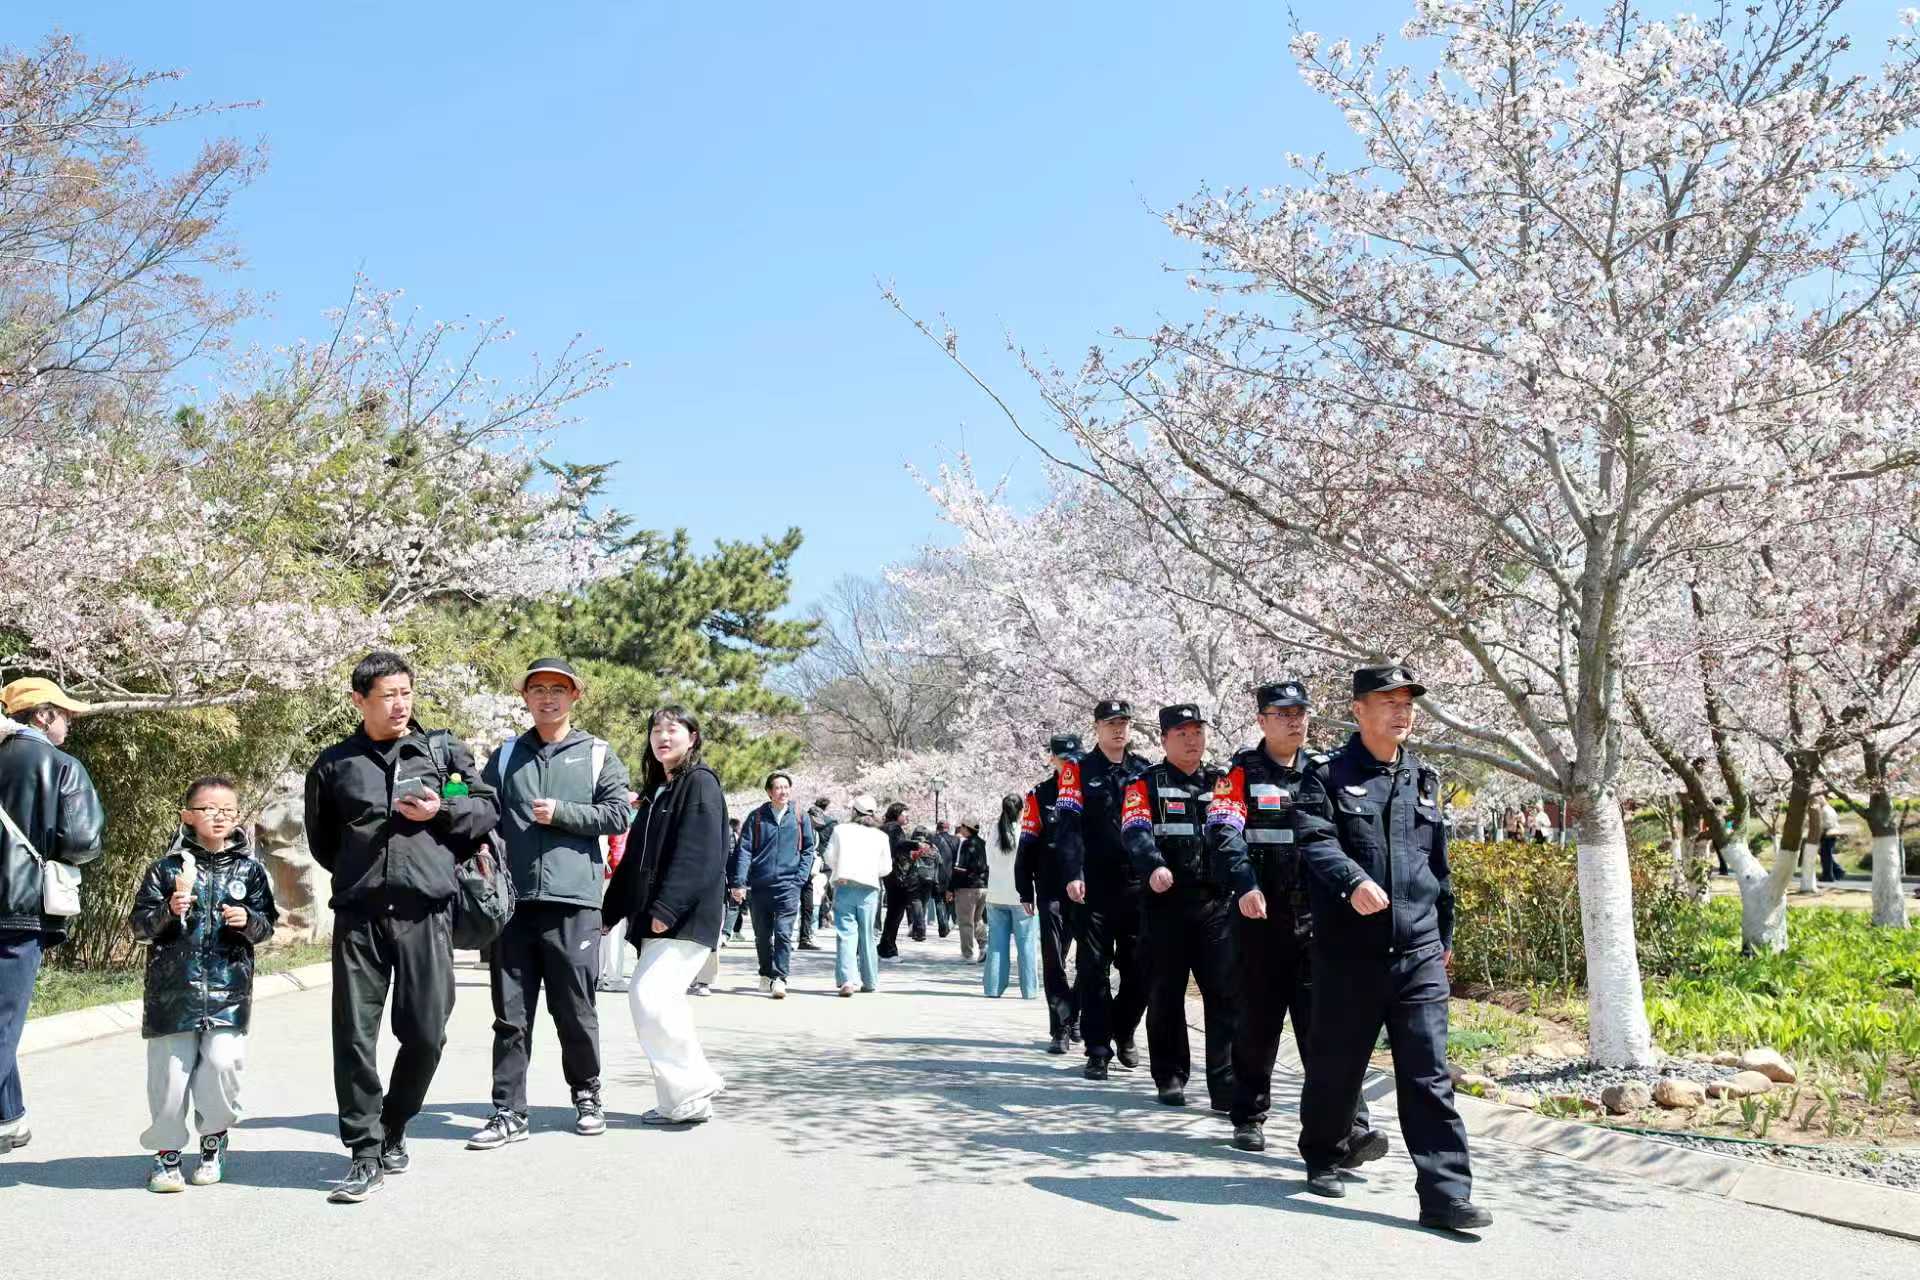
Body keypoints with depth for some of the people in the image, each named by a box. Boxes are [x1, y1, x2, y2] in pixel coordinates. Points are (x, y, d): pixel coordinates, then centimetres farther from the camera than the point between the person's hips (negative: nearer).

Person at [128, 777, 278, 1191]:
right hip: (173, 987, 0)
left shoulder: (249, 869, 7)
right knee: (170, 1069, 1)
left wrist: (248, 920, -10)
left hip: (229, 989, 0)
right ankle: (167, 1153, 17)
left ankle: (214, 1140, 14)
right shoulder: (167, 867, 4)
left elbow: (266, 924, 11)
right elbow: (138, 924, 5)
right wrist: (168, 911, -14)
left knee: (222, 1062, -10)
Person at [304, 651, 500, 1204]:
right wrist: (359, 872, 12)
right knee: (355, 1036, -1)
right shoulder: (334, 763, 11)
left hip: (426, 913, 0)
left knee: (425, 1034, 1)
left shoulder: (443, 749, 9)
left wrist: (443, 810, -5)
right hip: (358, 916, 1)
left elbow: (487, 808, 12)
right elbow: (321, 838, 21)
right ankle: (366, 1154, 9)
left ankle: (393, 1128, 26)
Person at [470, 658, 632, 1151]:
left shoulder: (597, 754, 8)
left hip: (573, 900, -2)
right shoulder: (505, 756, 15)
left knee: (575, 1010, 6)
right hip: (513, 901, 2)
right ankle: (509, 1114, 9)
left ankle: (587, 1097, 23)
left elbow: (617, 815, 0)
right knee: (511, 1014, 3)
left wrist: (560, 813, -7)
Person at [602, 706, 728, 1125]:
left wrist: (667, 908, -24)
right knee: (665, 1003, 8)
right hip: (655, 918, 9)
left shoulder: (700, 783, -5)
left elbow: (699, 854, -17)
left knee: (649, 997, -17)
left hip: (685, 918, -9)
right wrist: (611, 910, 17)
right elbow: (636, 859, 22)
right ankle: (686, 1096, 18)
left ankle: (687, 1092, -6)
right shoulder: (656, 790, 20)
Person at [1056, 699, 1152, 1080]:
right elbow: (1069, 826, -7)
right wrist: (1073, 874, -19)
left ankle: (1123, 1032, 28)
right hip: (1094, 887, -2)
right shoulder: (1078, 771, 2)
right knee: (1093, 968, 0)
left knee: (1140, 969, 6)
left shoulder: (1145, 770, 10)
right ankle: (1098, 1050, 7)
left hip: (1138, 886, 2)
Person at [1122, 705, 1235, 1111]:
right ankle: (1170, 1078, 20)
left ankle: (1226, 1086, 1)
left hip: (1217, 903, 2)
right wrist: (1154, 866, -32)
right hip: (1165, 904, -2)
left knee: (1226, 994, -3)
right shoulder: (1146, 783, 3)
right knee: (1165, 996, 7)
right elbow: (1135, 831, -13)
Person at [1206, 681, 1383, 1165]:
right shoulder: (1243, 772, -1)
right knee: (1257, 1022, 9)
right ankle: (1249, 1119, 23)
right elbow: (1223, 833, -15)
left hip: (1319, 919, 2)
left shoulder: (1325, 771, 10)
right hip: (1260, 917, -2)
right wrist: (1244, 885, -29)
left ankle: (1348, 1129, -7)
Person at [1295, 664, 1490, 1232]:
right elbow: (1317, 842, -18)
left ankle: (1445, 1194, -1)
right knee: (1335, 1065, 11)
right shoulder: (1331, 777, -1)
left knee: (1428, 1076, -2)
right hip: (1348, 951, -3)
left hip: (1419, 952, 3)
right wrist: (1354, 880, -37)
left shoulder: (1422, 779, 14)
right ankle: (1322, 1158, 33)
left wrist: (1445, 936, 24)